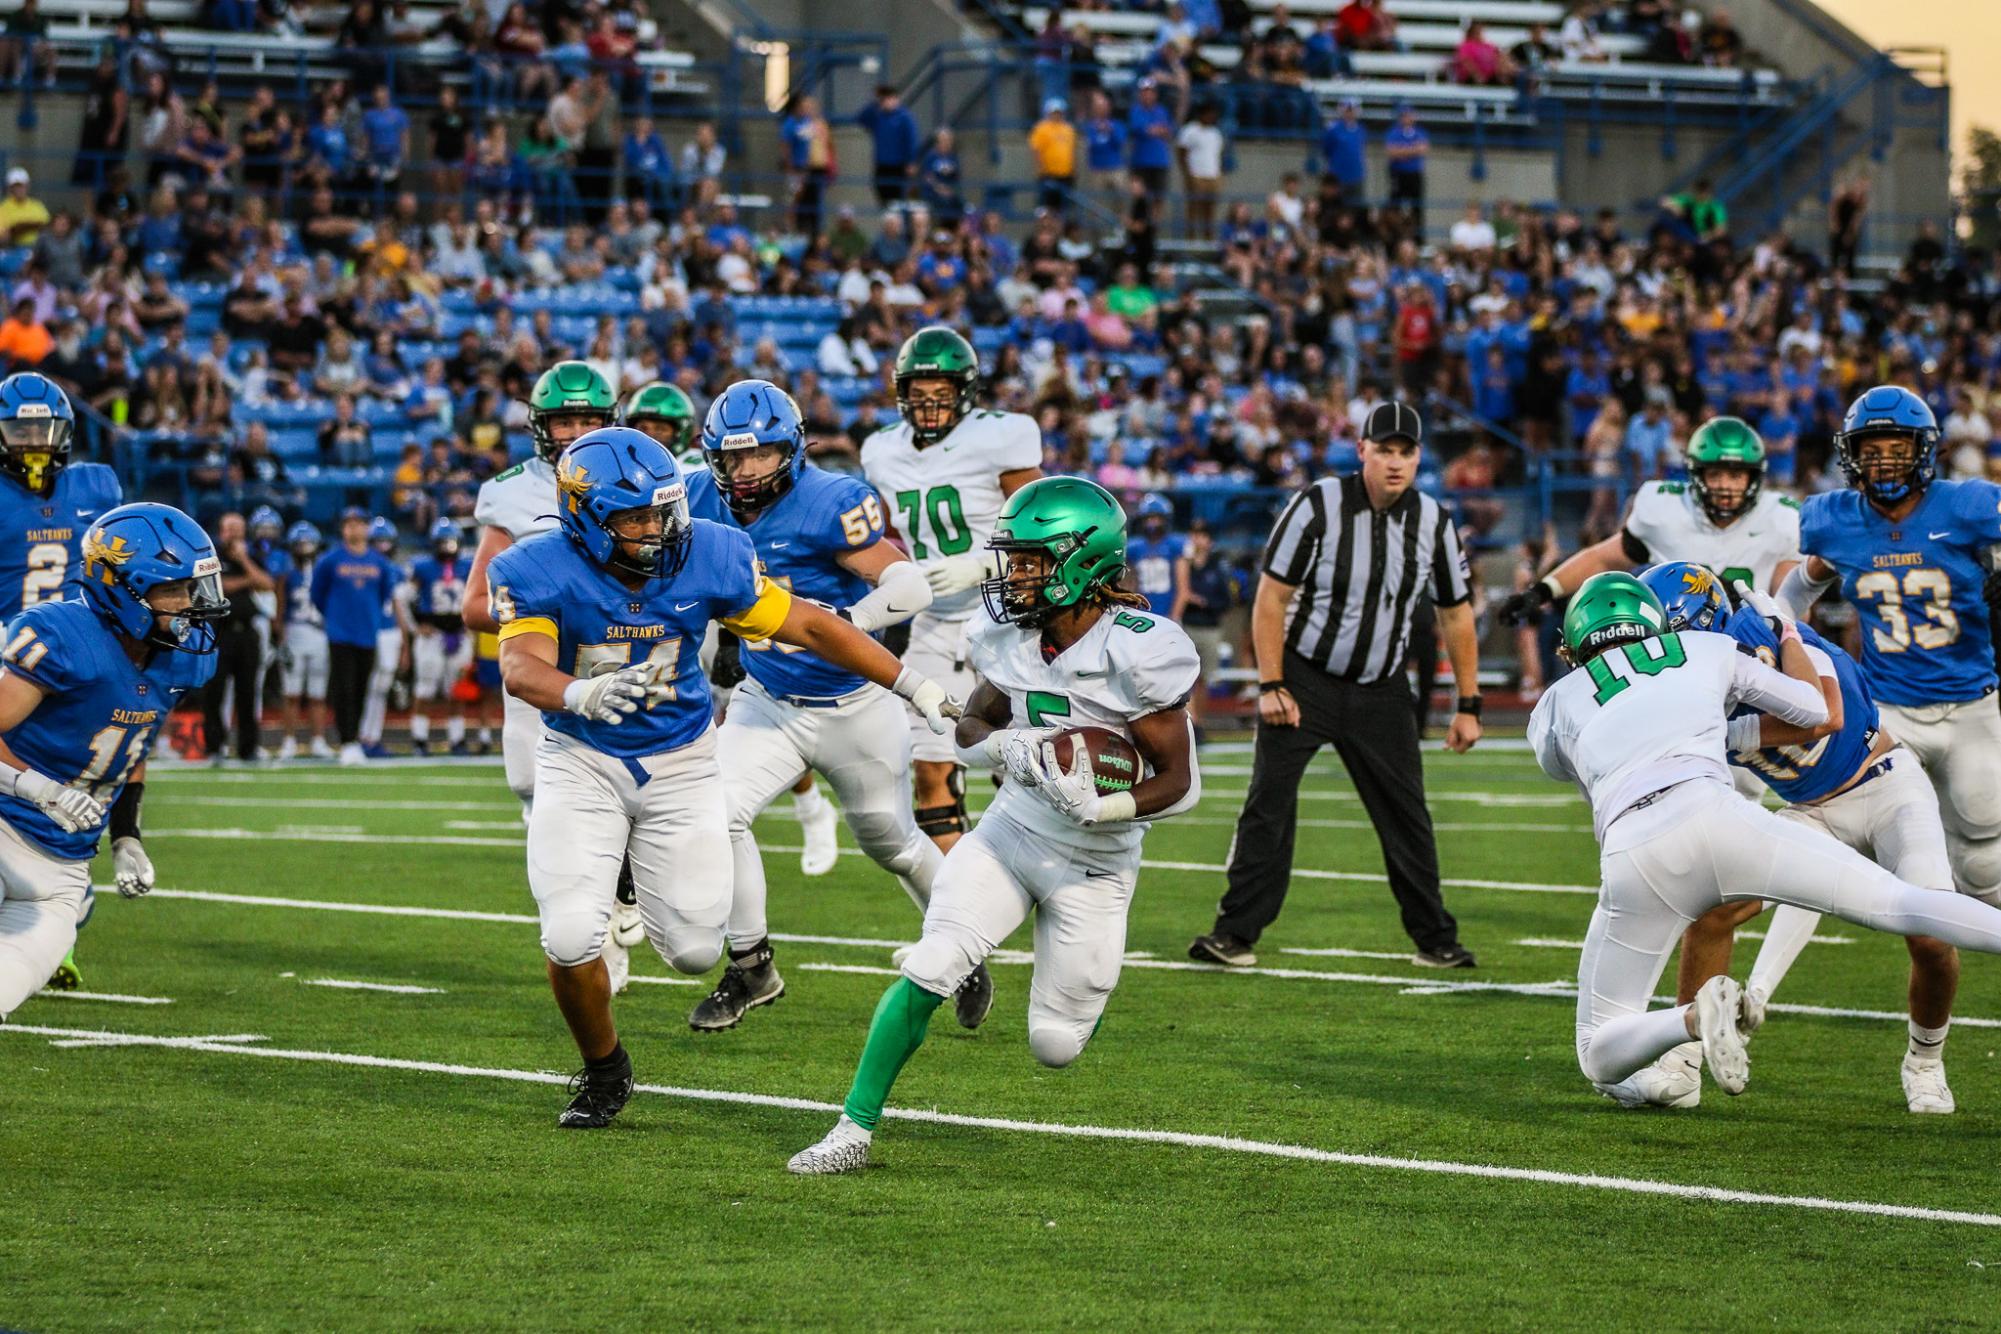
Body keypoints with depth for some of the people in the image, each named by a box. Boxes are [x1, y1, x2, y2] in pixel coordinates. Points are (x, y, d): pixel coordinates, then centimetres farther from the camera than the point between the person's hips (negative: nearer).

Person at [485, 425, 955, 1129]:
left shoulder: (709, 557, -15)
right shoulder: (542, 571, -21)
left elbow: (808, 625, -5)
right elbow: (522, 666, -37)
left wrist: (915, 685, -5)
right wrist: (581, 693, -59)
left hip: (681, 763, 2)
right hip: (581, 761, -2)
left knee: (694, 951, -2)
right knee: (571, 940, -16)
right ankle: (603, 1070, 15)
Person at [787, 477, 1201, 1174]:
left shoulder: (1136, 654, -22)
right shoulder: (1011, 639, -5)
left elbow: (1179, 782, -16)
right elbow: (971, 727, 9)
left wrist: (1099, 807, -32)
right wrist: (1007, 747, -14)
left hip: (1094, 864, -3)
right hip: (1010, 832, 3)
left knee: (1056, 1046, 2)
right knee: (928, 970, -15)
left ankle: (1094, 975, 38)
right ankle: (855, 1128, -7)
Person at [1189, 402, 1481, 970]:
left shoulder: (1433, 523, -3)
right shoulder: (1317, 507, -15)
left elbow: (1456, 614, 7)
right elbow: (1272, 598, -10)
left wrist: (1468, 705, 5)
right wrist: (1271, 686, -15)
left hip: (1380, 693, 3)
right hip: (1304, 681, -3)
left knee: (1407, 816, 6)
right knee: (1268, 803, -9)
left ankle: (1435, 939, 18)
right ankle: (1235, 933, -4)